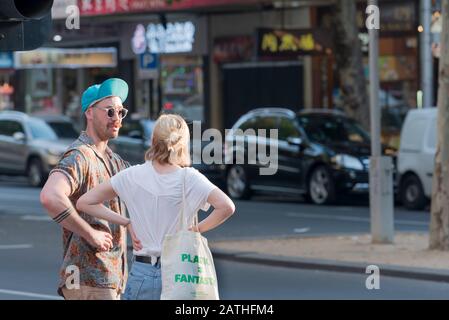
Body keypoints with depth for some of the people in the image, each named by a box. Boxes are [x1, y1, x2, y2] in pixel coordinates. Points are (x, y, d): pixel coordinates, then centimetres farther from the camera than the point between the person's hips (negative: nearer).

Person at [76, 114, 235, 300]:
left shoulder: (134, 176, 0)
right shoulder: (190, 178, -6)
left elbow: (84, 203, 1)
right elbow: (226, 207, -18)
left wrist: (126, 222, 3)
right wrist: (198, 229, -4)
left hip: (142, 273, 1)